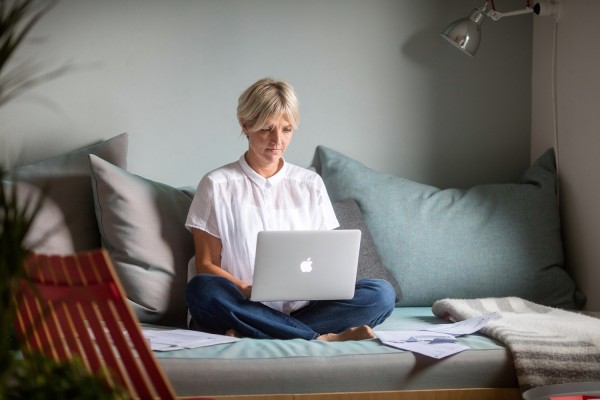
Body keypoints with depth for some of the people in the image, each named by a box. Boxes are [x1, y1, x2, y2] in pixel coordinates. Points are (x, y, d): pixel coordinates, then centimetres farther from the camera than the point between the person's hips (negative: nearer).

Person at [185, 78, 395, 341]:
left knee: (382, 293, -22)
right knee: (201, 290, -35)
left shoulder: (310, 184, 17)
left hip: (302, 308, 3)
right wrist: (248, 291, -17)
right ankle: (322, 337, -35)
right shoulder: (217, 185, 7)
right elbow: (206, 265, 3)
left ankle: (247, 333, -31)